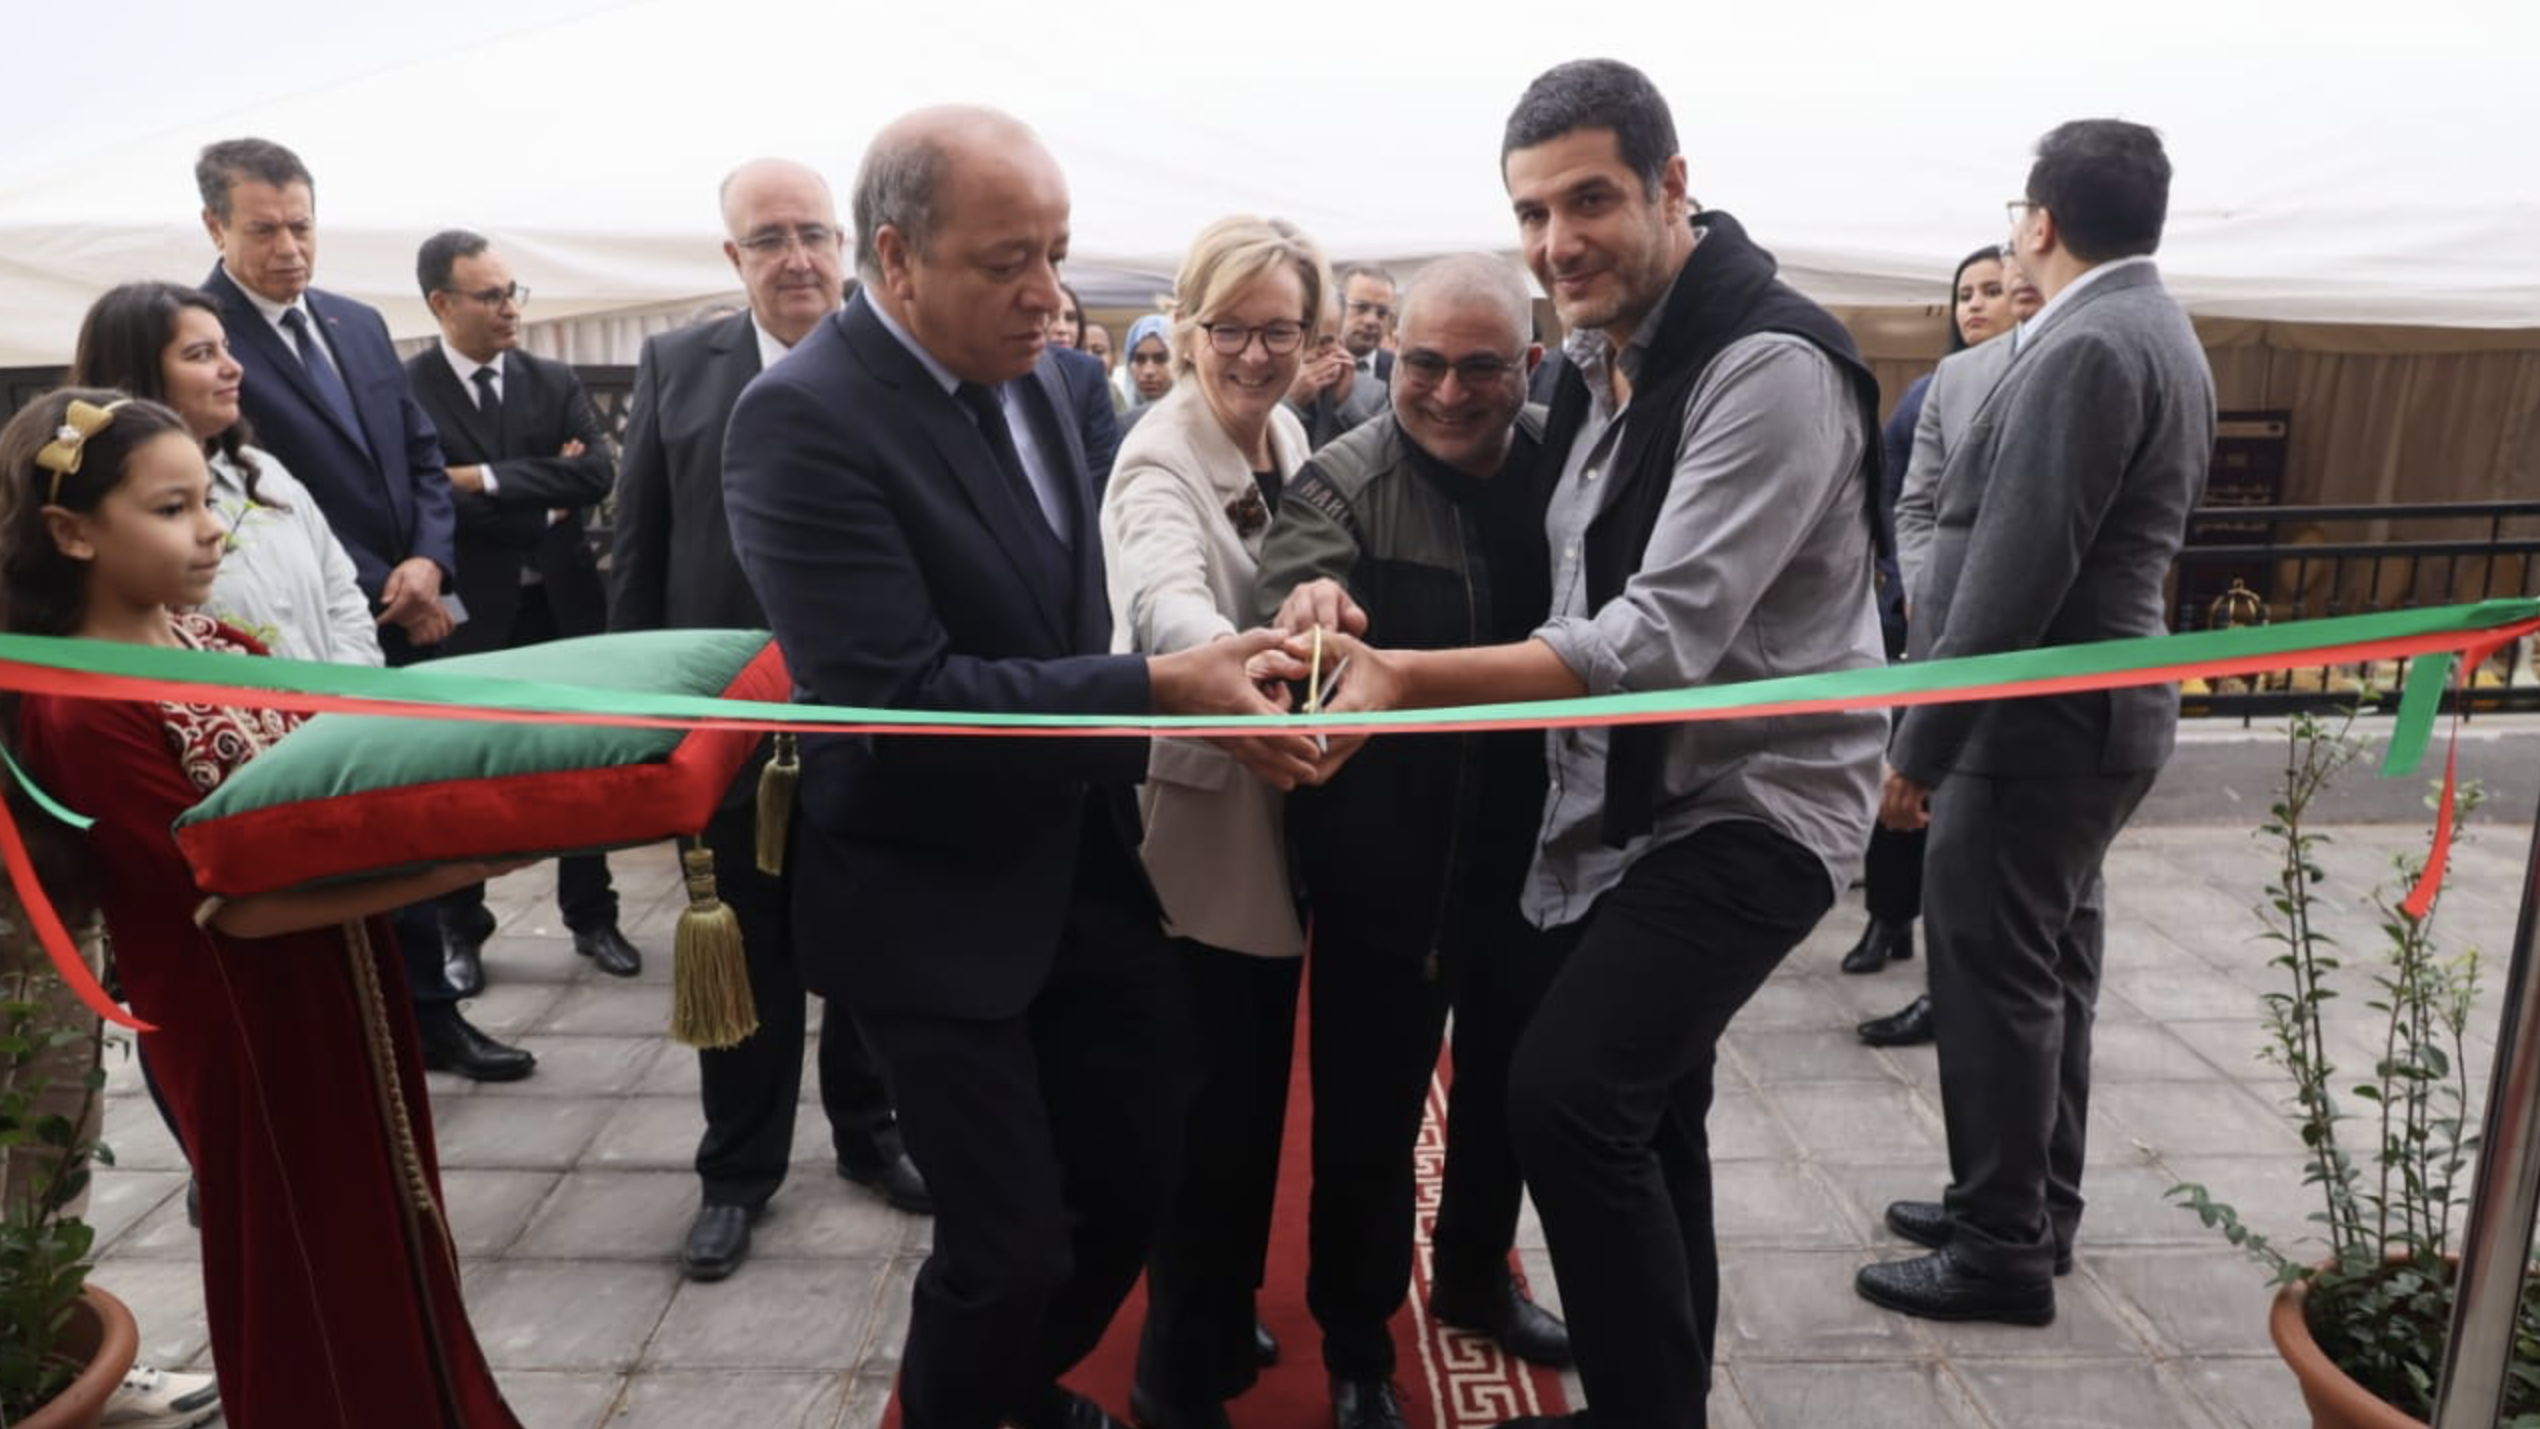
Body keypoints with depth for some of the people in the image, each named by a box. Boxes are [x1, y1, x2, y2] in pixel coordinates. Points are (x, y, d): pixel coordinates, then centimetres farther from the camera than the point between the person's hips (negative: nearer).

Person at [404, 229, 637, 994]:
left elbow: (598, 474, -11)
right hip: (468, 609, -3)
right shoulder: (408, 388, -8)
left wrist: (493, 480, -16)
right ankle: (459, 931, 27)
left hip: (562, 604, 3)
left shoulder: (555, 382, 4)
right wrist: (545, 497, -14)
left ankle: (592, 918, 27)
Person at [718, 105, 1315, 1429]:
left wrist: (1209, 680, 1)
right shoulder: (803, 417, -20)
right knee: (1008, 1244, 3)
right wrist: (1156, 687, -27)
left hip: (1084, 864, 7)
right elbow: (896, 695, -27)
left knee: (1143, 1176, 17)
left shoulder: (1032, 374, 3)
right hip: (937, 900, -7)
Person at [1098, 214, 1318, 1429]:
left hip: (1277, 807, 8)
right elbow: (1167, 605, -41)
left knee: (1257, 1090, 20)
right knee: (1213, 1103, 1)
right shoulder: (1160, 459, -20)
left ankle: (1225, 1319, 41)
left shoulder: (1287, 436, 6)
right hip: (1200, 810, -8)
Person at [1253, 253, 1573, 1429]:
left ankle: (1474, 1273, 50)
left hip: (1536, 848, 4)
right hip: (1387, 865, -4)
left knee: (1509, 1088, 23)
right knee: (1368, 1111, 10)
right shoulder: (1342, 482, -12)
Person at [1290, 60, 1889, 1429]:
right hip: (1623, 802, 9)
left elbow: (1664, 639, -27)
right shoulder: (1596, 363, 8)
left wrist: (1405, 677, -30)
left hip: (1752, 798, -8)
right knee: (1643, 1114, 17)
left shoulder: (1772, 365, -20)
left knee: (1568, 1089, -19)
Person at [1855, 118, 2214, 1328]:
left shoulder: (2087, 347, -19)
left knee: (1995, 984, -1)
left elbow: (2020, 573, -24)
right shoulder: (2153, 332, 14)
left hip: (2036, 722, -10)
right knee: (2047, 973, 17)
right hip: (2088, 712, 10)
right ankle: (2033, 1206, 31)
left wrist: (1921, 742, -19)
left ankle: (2003, 1249, 12)